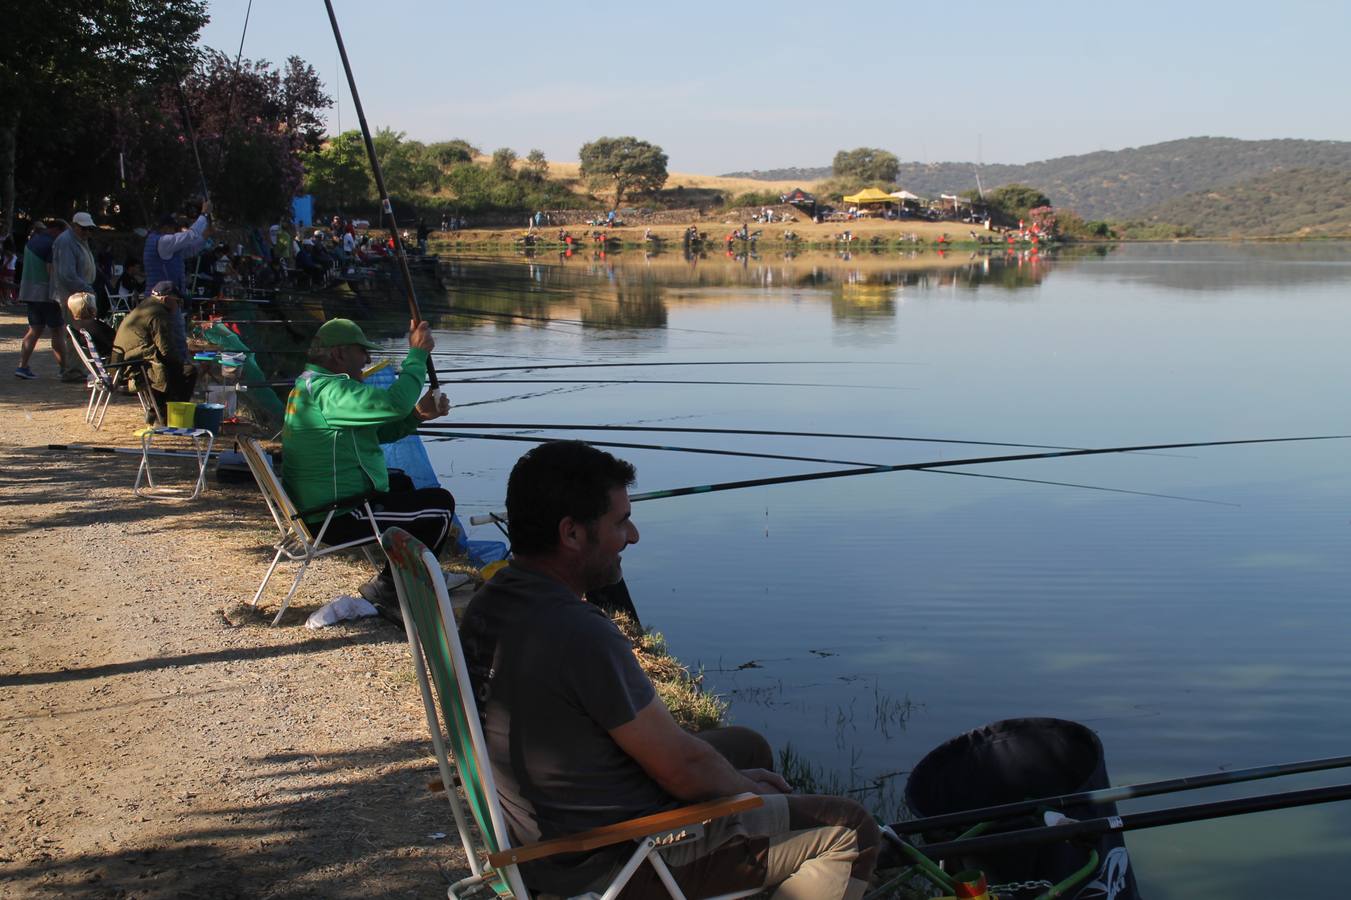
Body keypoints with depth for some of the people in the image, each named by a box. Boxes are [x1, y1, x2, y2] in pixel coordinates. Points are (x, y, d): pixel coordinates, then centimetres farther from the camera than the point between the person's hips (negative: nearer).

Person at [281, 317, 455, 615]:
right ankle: (387, 589, 7)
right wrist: (417, 354, -22)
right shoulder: (328, 389, -23)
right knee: (440, 505, -4)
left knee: (400, 483, 33)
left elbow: (378, 431, 12)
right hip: (338, 518, -11)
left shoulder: (310, 384, 12)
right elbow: (394, 402, -34)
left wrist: (418, 414, -3)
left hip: (316, 508, 11)